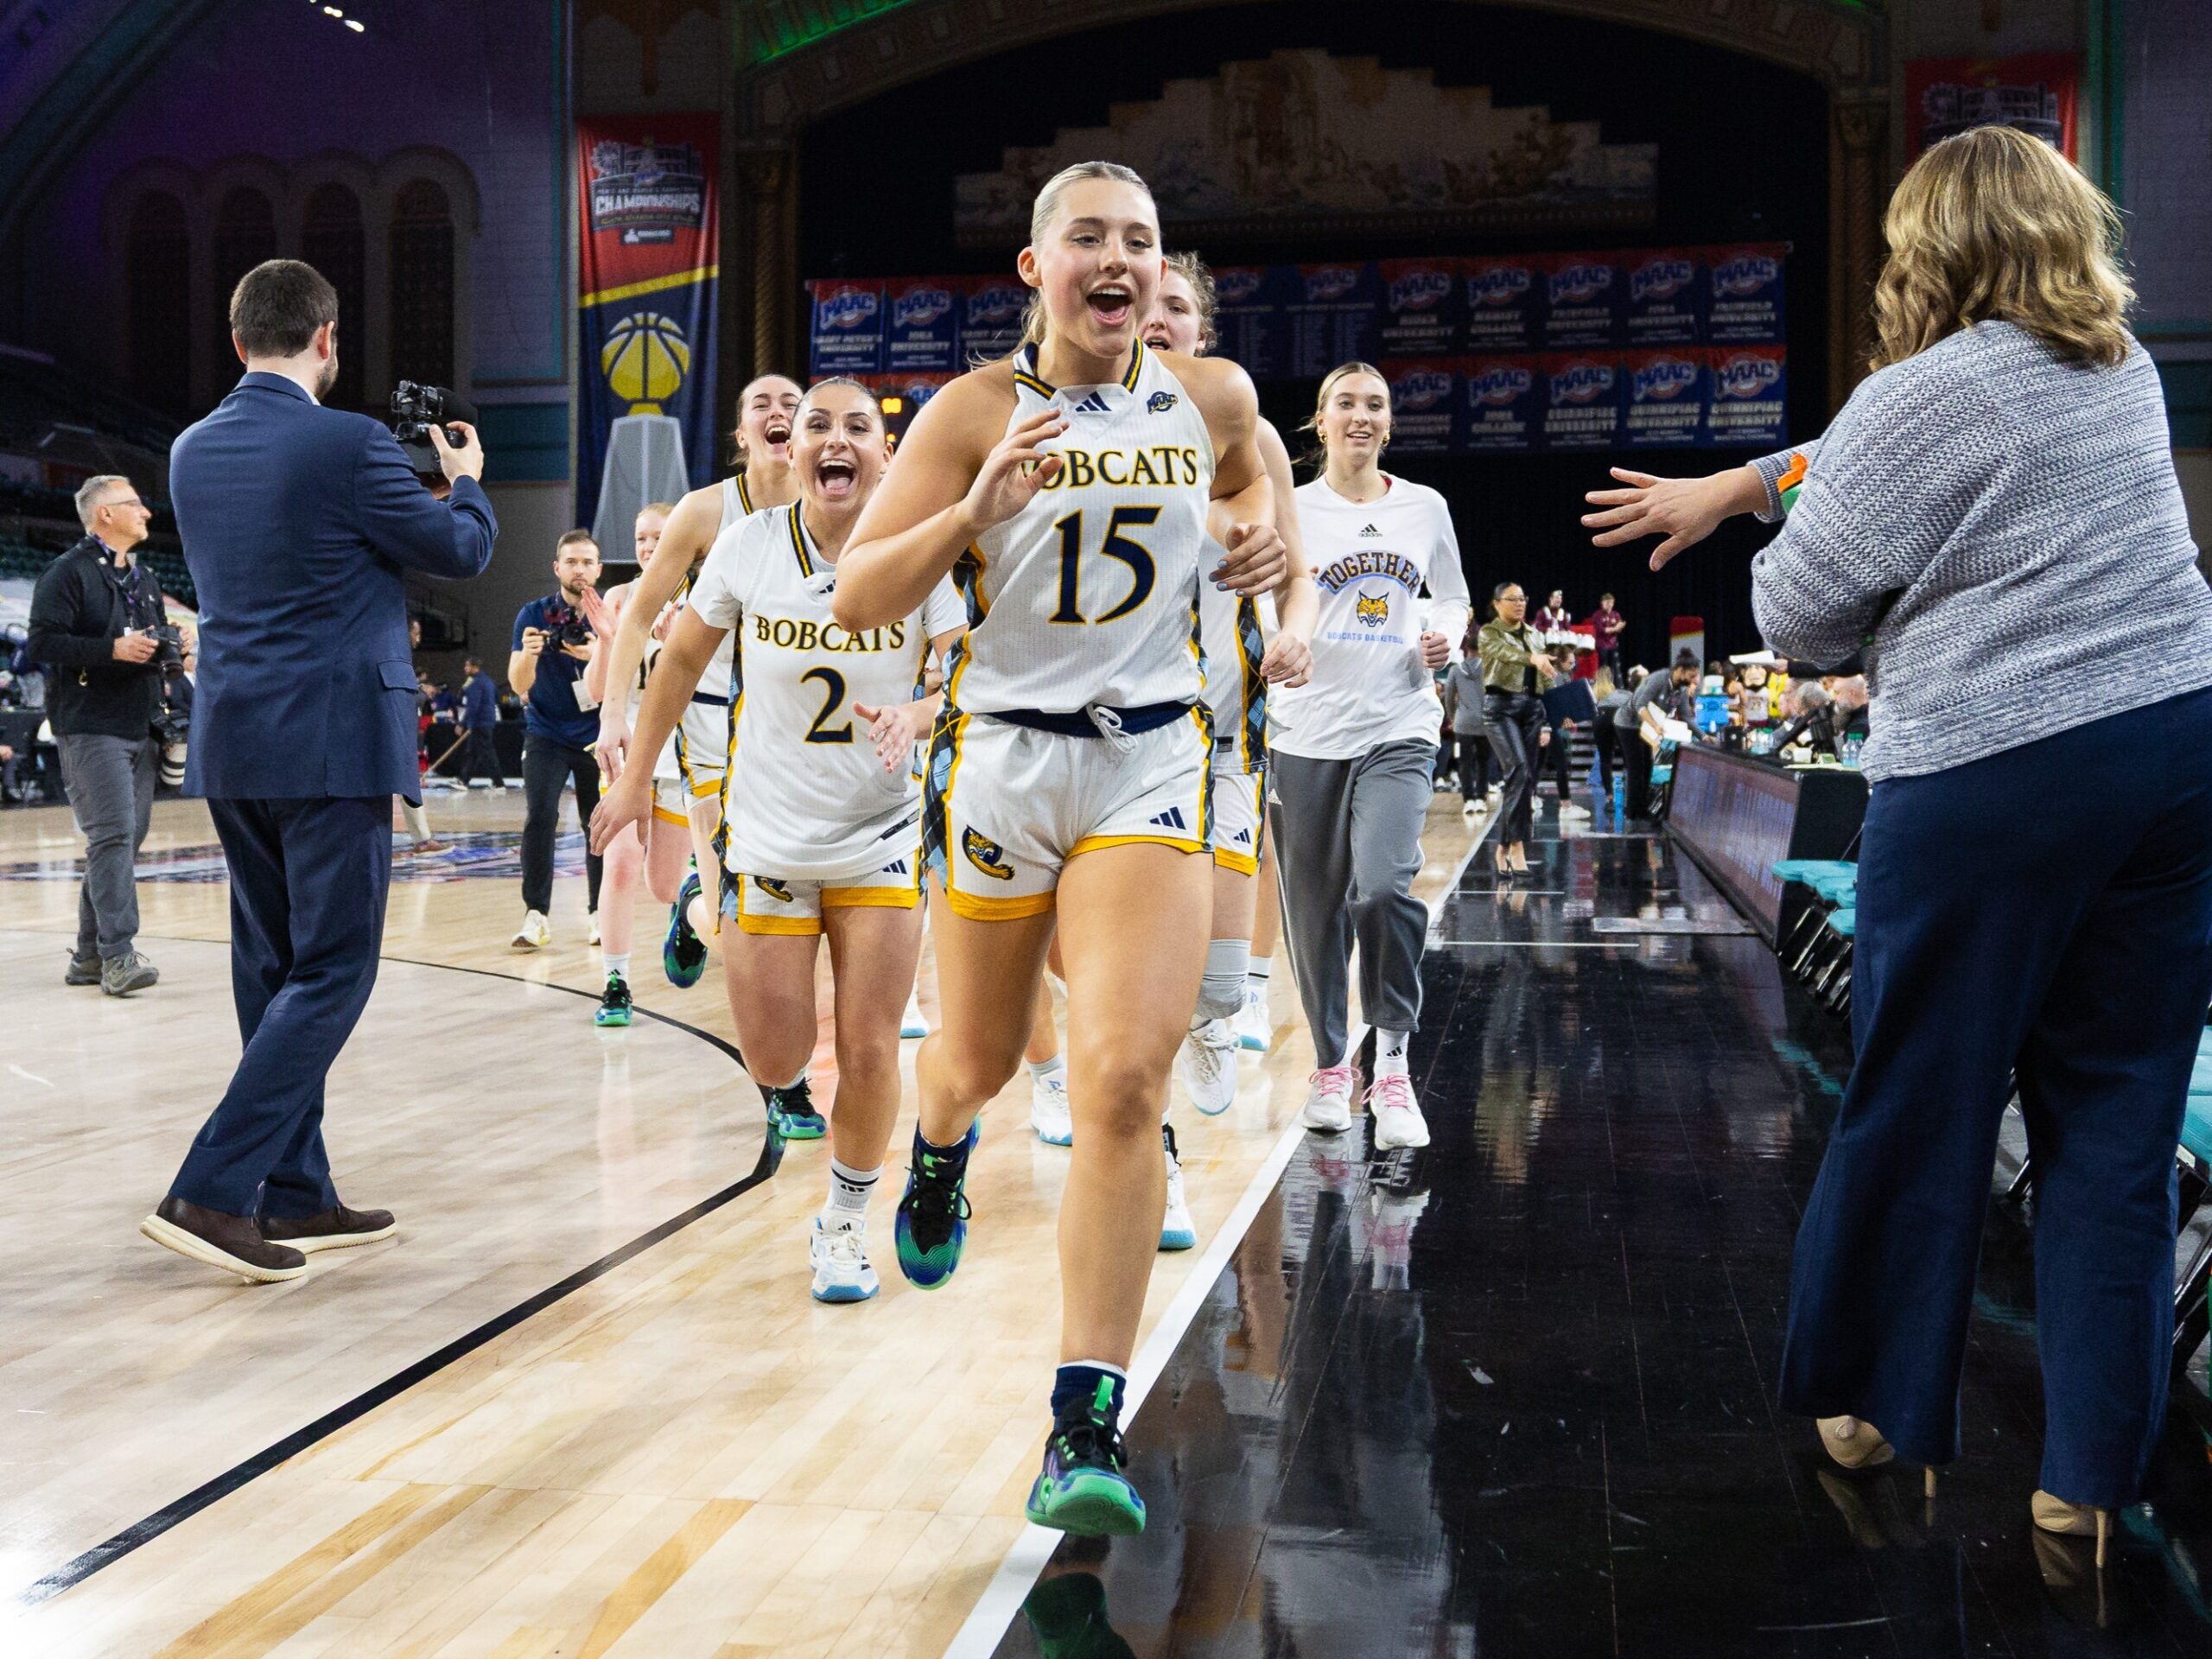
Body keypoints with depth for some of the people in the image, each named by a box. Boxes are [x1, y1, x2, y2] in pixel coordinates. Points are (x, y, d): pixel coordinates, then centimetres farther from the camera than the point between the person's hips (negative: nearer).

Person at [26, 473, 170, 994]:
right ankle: (117, 954, -14)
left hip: (142, 730, 8)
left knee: (125, 839, 7)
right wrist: (112, 650, -20)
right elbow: (42, 643, -13)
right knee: (112, 835, -14)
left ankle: (89, 956, 14)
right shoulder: (68, 573, -4)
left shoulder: (144, 580, 21)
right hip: (91, 730, -8)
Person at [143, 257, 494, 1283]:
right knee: (332, 973, -2)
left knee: (275, 969, 13)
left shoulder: (192, 452, 9)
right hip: (332, 744, -7)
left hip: (231, 747, 8)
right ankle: (213, 1192, -9)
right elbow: (461, 552, -1)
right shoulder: (349, 446, -13)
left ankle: (295, 1198, 19)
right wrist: (465, 479, 18)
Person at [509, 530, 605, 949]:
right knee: (540, 818, -15)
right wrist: (527, 655, -30)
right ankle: (535, 915, -11)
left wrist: (598, 656, -28)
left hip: (597, 736, 1)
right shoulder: (534, 615, -5)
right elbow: (519, 684, -8)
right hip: (546, 734, -1)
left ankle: (599, 913, 16)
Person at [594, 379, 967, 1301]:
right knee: (773, 1059, 3)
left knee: (869, 1053, -2)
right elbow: (683, 659, 7)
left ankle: (844, 1223, 22)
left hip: (881, 835, -1)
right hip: (769, 835, 1)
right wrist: (636, 776, 11)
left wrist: (916, 717, -34)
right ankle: (785, 1082, 42)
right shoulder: (750, 544, -6)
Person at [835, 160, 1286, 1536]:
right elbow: (857, 599, -9)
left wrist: (1262, 532, 3)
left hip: (1153, 764, 0)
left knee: (1123, 1083, -15)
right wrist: (974, 513, -24)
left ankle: (1087, 1427, -8)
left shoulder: (1213, 395, 2)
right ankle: (940, 1153, 58)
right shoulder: (976, 411, -6)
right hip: (1003, 758, 0)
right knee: (980, 1060, 18)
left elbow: (1249, 468, 26)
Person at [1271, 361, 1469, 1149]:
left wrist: (1447, 635, 0)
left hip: (1397, 729, 0)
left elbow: (1453, 597, 22)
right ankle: (1330, 1066, 23)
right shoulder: (1290, 510, 4)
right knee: (1316, 906, 5)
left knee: (1385, 887, -19)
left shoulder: (1425, 506, 9)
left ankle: (1392, 1063, -5)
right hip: (1307, 731, 0)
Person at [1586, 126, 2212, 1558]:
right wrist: (1736, 483, 26)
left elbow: (1798, 614, -2)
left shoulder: (1923, 398, -8)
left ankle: (1875, 1403, 24)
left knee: (1918, 1109, 9)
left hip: (1995, 781, -6)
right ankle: (2096, 1476, 15)